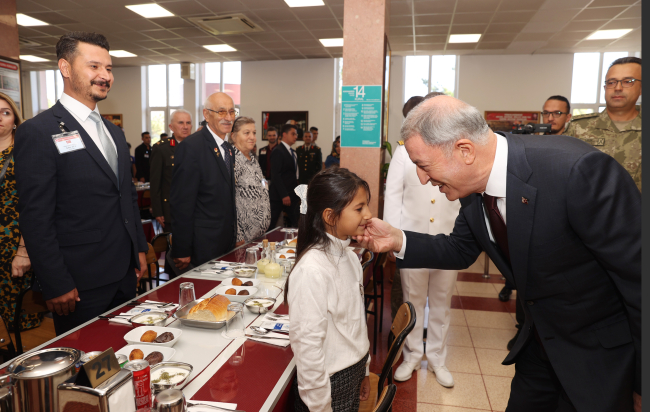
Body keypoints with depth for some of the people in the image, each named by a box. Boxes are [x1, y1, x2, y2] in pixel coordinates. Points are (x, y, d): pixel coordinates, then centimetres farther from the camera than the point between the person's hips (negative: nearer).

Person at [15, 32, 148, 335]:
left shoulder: (114, 132, 13)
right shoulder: (38, 132, -12)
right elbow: (35, 218, -14)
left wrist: (140, 248, 14)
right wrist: (56, 286, -14)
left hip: (125, 275, 7)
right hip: (80, 286, -7)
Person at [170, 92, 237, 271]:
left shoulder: (228, 148, 13)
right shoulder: (190, 147, -15)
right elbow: (181, 203, -17)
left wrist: (233, 235, 15)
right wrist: (182, 252, -17)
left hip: (227, 243, 8)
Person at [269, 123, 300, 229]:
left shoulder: (293, 152, 16)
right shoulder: (278, 152, -10)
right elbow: (276, 175, -16)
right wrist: (284, 195, -19)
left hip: (292, 195, 8)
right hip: (280, 196, -8)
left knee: (295, 222, 7)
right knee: (271, 221, 0)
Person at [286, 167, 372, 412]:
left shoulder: (349, 257, 0)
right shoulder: (312, 270, -26)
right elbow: (307, 344, -22)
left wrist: (363, 371, 15)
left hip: (353, 373, 7)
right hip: (329, 382, -7)